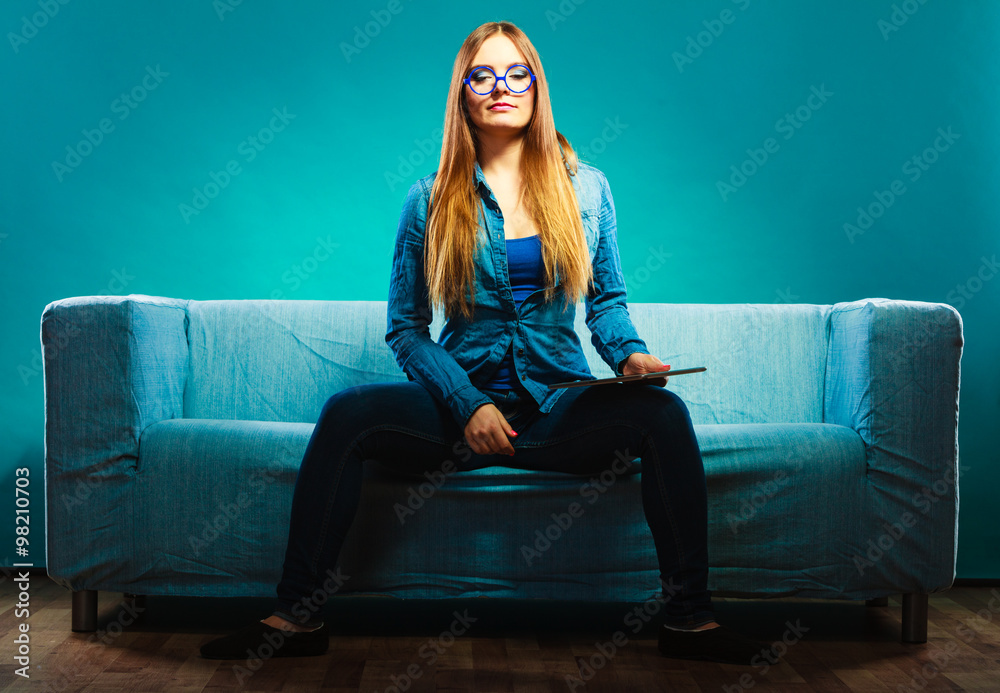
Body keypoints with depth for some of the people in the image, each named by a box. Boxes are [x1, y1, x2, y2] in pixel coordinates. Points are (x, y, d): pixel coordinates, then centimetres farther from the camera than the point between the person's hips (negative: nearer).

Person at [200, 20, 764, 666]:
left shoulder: (585, 188, 9)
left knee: (664, 413, -29)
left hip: (558, 405, 1)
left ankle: (689, 618, -18)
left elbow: (607, 301, 16)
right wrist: (468, 405, -12)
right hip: (460, 405, 0)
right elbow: (406, 329, 5)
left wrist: (630, 353, -8)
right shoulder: (430, 199, 6)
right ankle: (299, 616, -17)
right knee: (346, 413, -28)